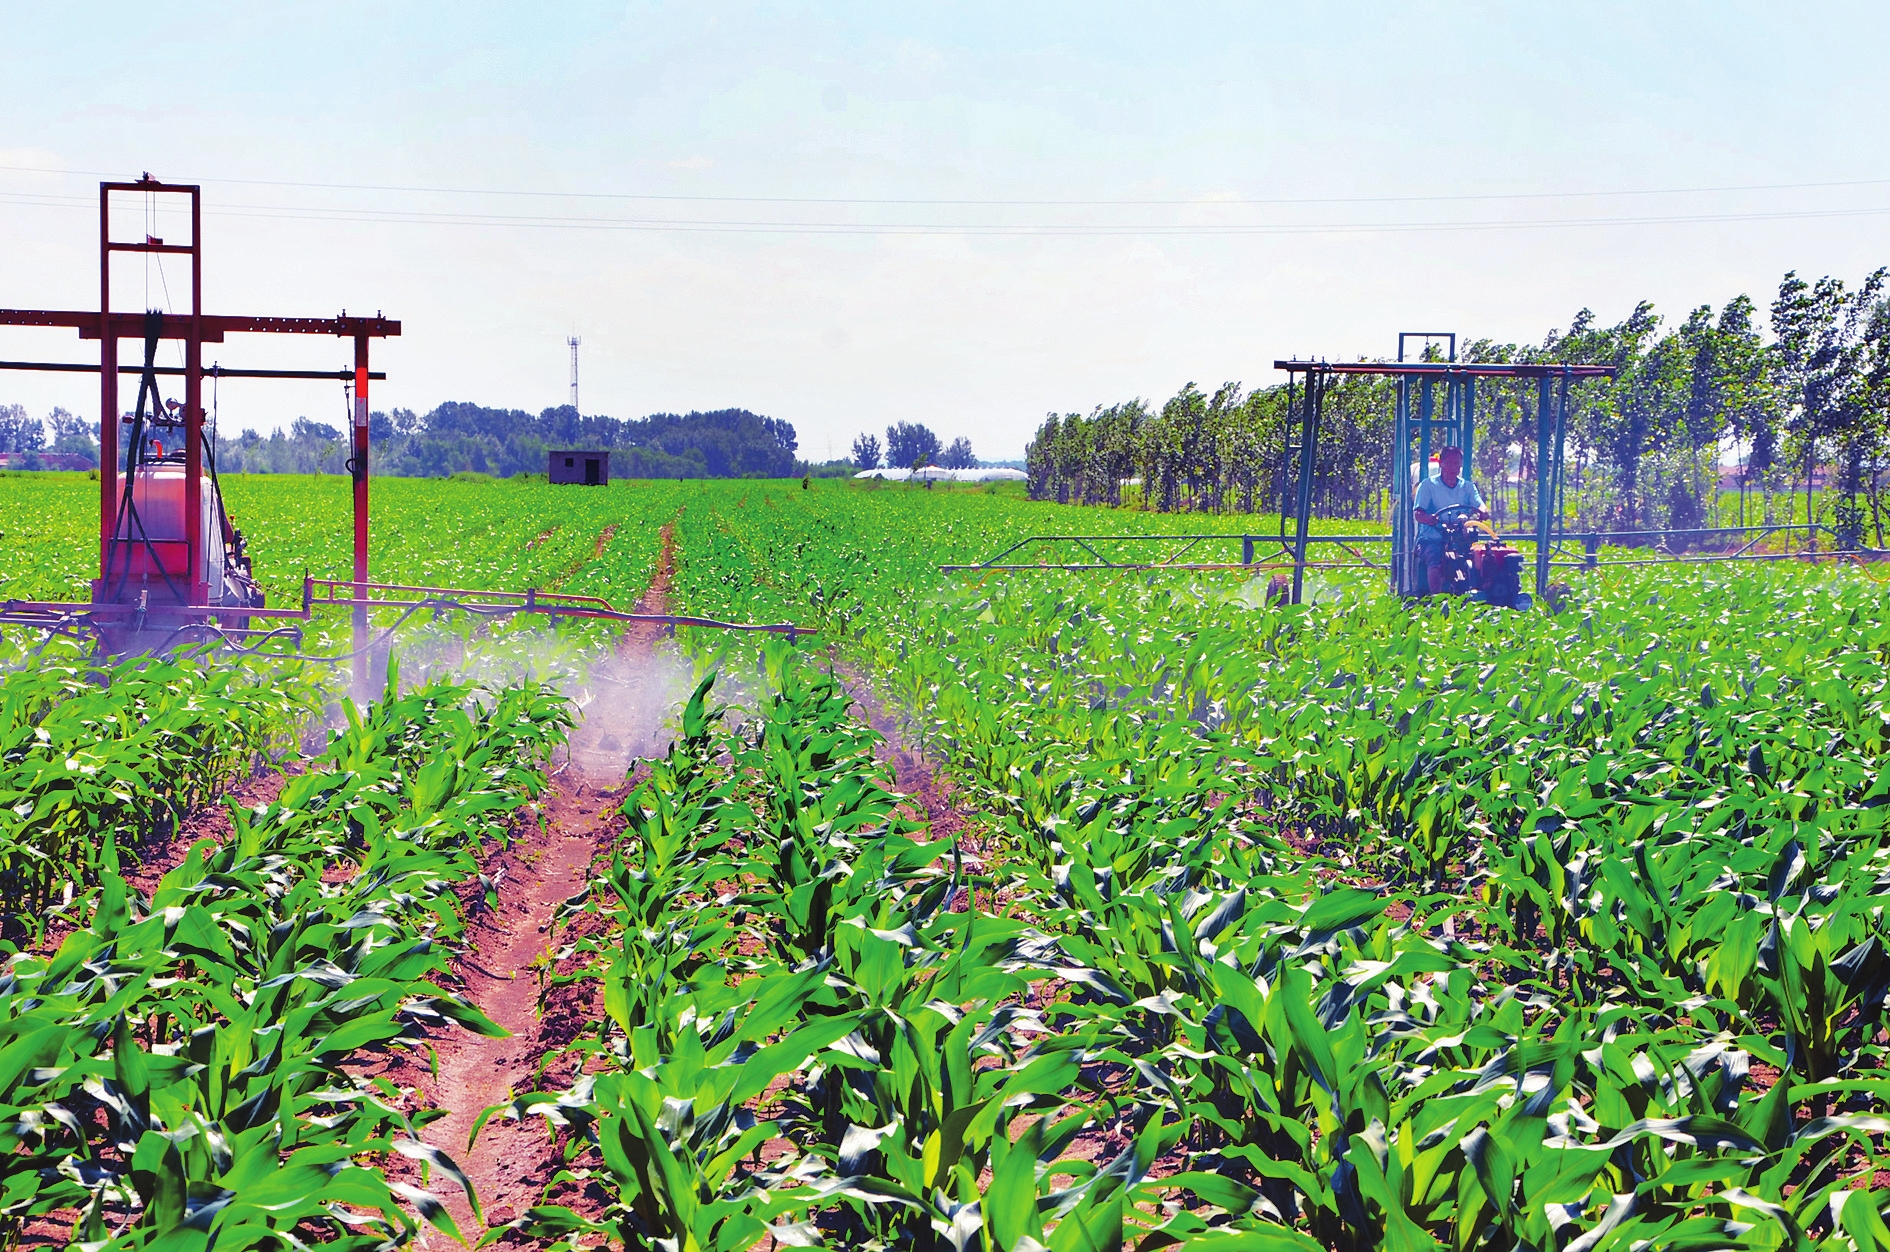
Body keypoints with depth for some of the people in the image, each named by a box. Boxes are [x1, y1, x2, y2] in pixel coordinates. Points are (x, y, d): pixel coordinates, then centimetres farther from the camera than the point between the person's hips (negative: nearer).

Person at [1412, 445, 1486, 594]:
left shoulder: (1467, 487, 16)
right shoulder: (1428, 485, 5)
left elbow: (1483, 510, 4)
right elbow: (1417, 513, -6)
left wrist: (1481, 512, -23)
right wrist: (1432, 519, -30)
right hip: (1432, 538, -3)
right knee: (1435, 562, -33)